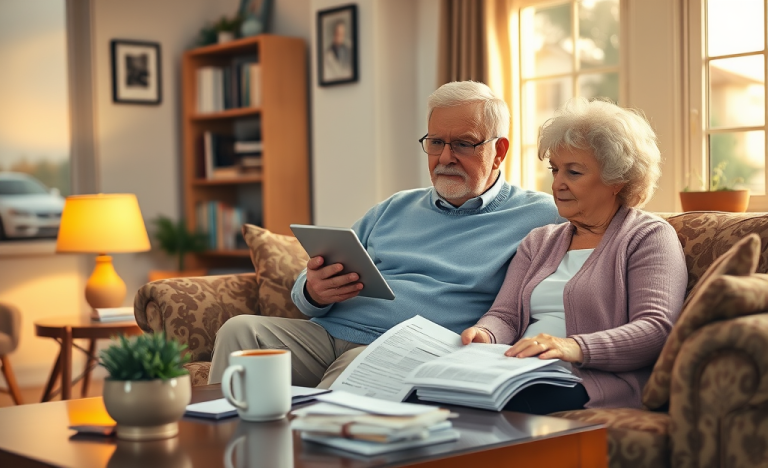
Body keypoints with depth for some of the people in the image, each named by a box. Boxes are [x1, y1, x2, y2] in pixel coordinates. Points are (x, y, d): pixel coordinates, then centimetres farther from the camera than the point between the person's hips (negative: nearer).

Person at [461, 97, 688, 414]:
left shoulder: (649, 237, 6)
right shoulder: (538, 242, 27)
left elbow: (656, 330, -9)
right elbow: (505, 314, 16)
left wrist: (576, 347, -26)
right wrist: (486, 335, -10)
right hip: (522, 374, 5)